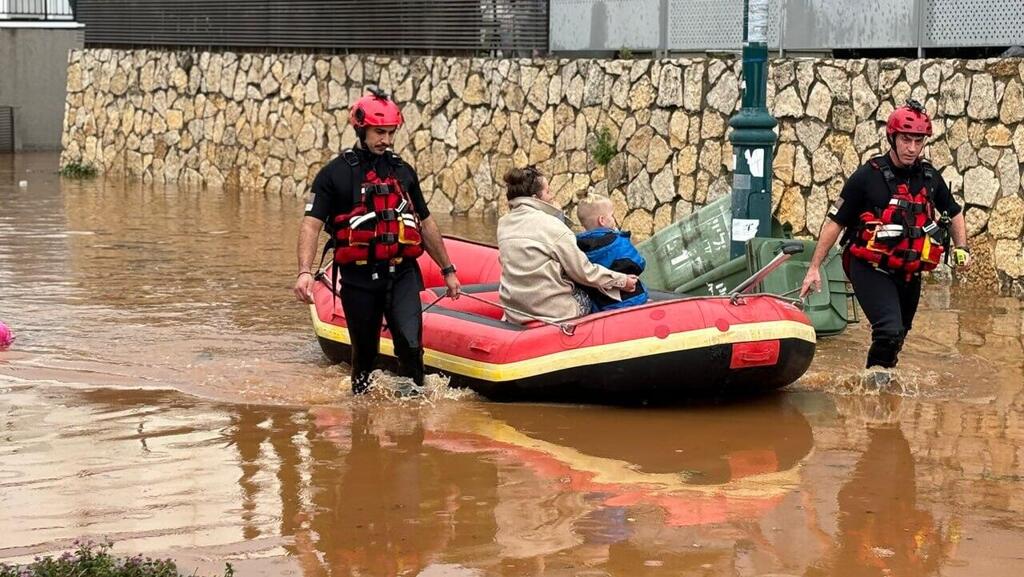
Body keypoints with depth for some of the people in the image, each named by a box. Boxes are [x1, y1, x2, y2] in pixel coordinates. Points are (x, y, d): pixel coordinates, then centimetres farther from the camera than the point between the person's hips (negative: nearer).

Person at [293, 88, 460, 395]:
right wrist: (305, 271, -24)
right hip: (358, 278, -2)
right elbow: (311, 224, -9)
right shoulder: (335, 174, 0)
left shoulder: (403, 171, 13)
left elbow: (426, 223, 21)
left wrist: (447, 269, 22)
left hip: (402, 274, 2)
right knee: (365, 352, 8)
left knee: (410, 343, -17)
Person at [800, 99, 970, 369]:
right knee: (890, 331, -23)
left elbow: (953, 213, 22)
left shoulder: (929, 177, 5)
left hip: (909, 272, 6)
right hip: (871, 268, -6)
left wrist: (961, 249, 5)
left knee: (898, 335, 17)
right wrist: (814, 268, -8)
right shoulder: (868, 176, -10)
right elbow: (835, 221, -6)